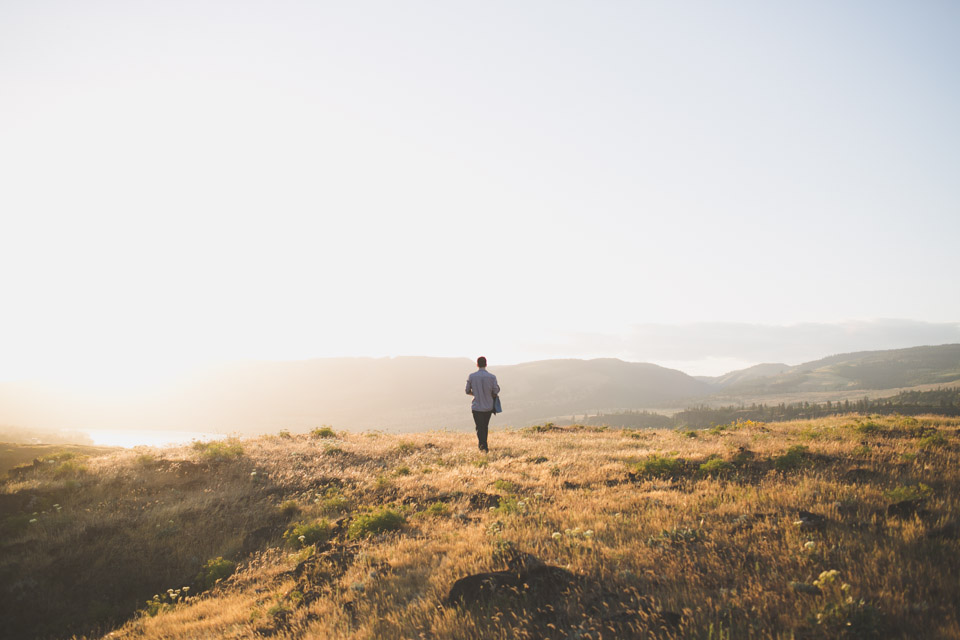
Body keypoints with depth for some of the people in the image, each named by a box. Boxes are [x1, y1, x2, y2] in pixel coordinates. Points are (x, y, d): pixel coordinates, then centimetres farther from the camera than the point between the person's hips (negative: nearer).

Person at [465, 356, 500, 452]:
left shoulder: (471, 376, -7)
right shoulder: (492, 377, -8)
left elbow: (468, 391, 0)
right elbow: (495, 393, -5)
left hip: (476, 407, -2)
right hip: (488, 407, 2)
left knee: (480, 428, 2)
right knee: (485, 427, 18)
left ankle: (483, 446, -18)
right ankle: (484, 447, 28)